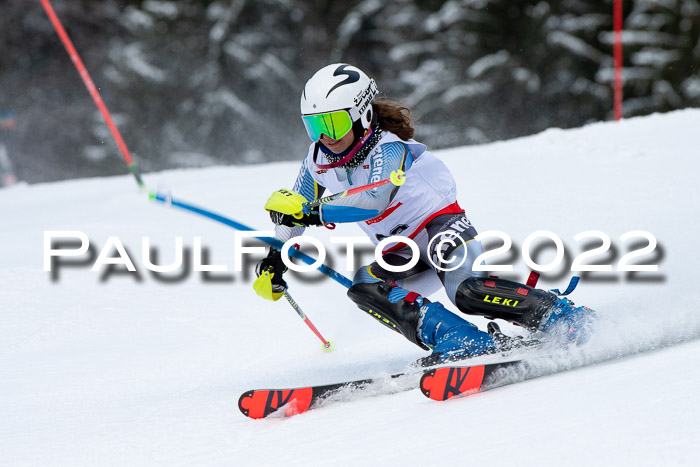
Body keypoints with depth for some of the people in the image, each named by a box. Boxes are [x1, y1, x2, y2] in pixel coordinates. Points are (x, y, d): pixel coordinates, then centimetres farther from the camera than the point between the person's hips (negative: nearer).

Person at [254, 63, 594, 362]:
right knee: (365, 287, -22)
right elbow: (297, 206, 15)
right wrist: (274, 260, 15)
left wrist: (314, 213, -46)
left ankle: (564, 317, -20)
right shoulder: (318, 160, -3)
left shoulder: (388, 149, -25)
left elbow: (374, 200, -44)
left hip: (441, 225, -8)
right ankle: (464, 343, -30)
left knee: (467, 292, -32)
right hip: (399, 248, 8)